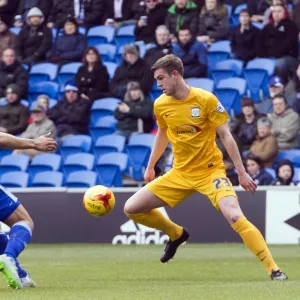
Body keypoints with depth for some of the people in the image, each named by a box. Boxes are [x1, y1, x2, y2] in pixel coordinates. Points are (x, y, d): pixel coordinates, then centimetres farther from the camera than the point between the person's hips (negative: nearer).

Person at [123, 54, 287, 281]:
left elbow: (226, 136, -10)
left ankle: (273, 269, -21)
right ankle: (176, 234, 24)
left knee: (234, 215, -28)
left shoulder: (206, 100, -15)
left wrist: (242, 172, -11)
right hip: (180, 174, 5)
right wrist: (150, 167, 22)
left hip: (211, 170, -5)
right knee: (131, 208, 0)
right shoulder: (160, 105, -1)